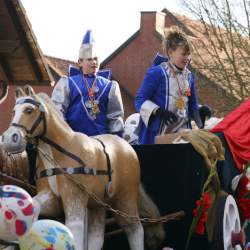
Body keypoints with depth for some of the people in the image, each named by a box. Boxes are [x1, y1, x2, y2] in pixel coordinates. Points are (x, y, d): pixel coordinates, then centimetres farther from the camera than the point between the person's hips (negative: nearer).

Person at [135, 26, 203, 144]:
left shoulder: (189, 76, 13)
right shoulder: (156, 73, -6)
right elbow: (140, 100, -7)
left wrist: (199, 124, 5)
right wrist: (160, 112, -22)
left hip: (183, 135, 6)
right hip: (158, 135, -6)